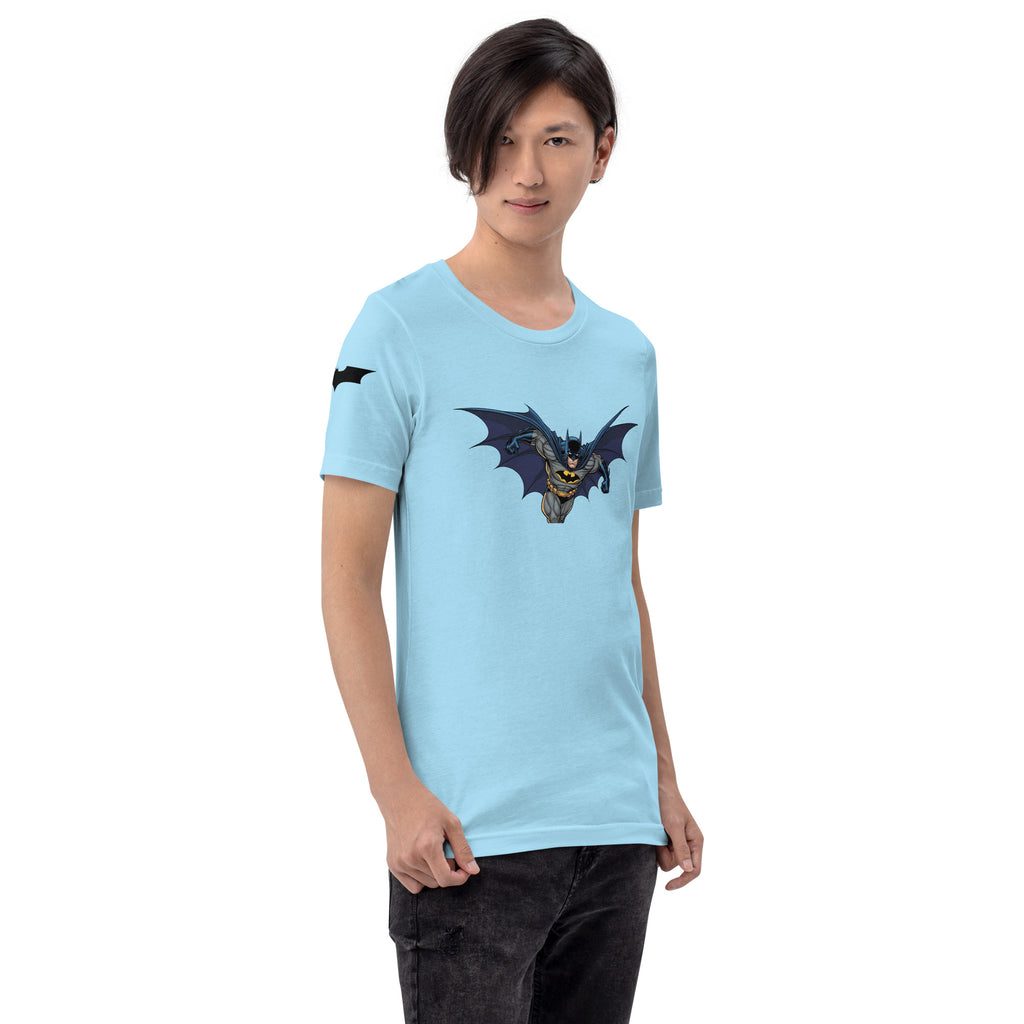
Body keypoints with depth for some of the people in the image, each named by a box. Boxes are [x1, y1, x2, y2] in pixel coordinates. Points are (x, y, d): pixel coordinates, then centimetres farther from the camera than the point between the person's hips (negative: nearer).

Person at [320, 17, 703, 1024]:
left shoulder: (627, 353, 12)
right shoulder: (403, 327, -5)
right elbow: (348, 575, -7)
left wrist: (663, 777, 15)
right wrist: (396, 789, -14)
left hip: (616, 821, 5)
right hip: (469, 824, -5)